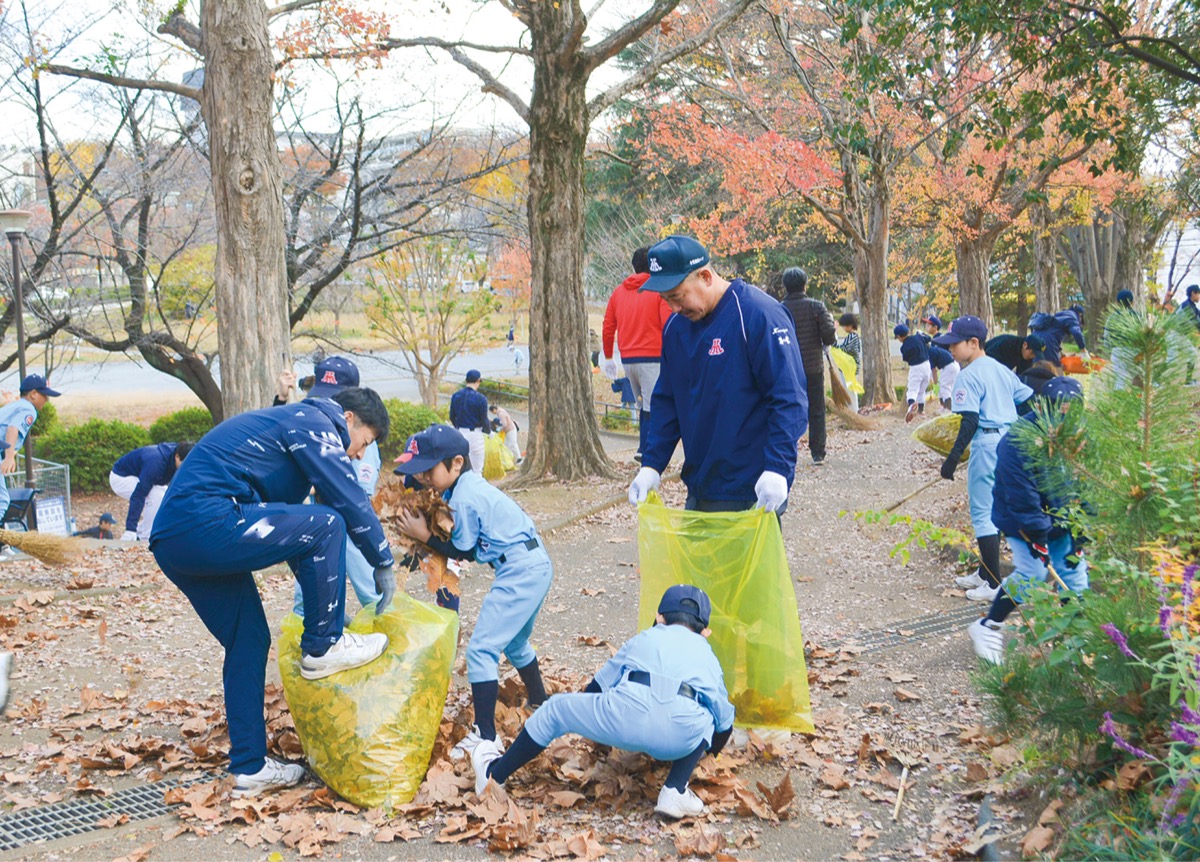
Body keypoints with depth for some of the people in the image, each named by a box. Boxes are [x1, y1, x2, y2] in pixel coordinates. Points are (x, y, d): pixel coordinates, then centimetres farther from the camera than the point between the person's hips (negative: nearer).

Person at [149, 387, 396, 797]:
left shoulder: (287, 422, 29)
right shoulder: (313, 423, -1)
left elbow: (288, 523, 33)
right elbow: (350, 500, -6)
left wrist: (319, 591, 35)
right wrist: (384, 562, 7)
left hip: (171, 540, 10)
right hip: (206, 523, -10)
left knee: (249, 640, 16)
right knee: (326, 525, -8)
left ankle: (250, 768, 21)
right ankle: (322, 648, 3)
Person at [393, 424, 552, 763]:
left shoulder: (463, 499, -18)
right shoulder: (470, 484, 10)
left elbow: (464, 552, -9)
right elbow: (466, 538, 12)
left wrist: (423, 535, -6)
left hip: (519, 572, -11)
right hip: (537, 567, 11)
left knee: (481, 648, -10)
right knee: (514, 644, 28)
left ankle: (485, 734, -11)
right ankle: (539, 704, 44)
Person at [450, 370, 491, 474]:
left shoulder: (455, 396, 2)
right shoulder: (480, 398, -13)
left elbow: (452, 417, 10)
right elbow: (484, 420, -9)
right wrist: (489, 431, 12)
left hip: (460, 433, 5)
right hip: (475, 433, -5)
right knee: (477, 469, 1)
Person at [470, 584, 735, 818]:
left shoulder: (646, 638, 32)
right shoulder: (706, 653, 33)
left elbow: (597, 686, 39)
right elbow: (724, 718, 34)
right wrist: (707, 754, 56)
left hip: (628, 714, -1)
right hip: (682, 734, 1)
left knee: (554, 709, 24)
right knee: (708, 720, 36)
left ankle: (494, 775, 33)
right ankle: (675, 791, 18)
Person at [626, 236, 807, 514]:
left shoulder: (759, 315, -15)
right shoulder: (675, 326, 7)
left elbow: (789, 399, -18)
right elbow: (666, 402, 14)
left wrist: (777, 468, -27)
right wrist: (651, 465, 4)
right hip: (699, 489, 7)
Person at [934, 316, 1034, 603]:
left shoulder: (968, 376, -12)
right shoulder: (1001, 369, 13)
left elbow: (970, 421, -20)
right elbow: (1029, 400, 14)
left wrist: (954, 456, -20)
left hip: (987, 444, -9)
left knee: (982, 513, -2)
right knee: (993, 510, 19)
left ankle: (994, 585, -1)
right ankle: (985, 573, 29)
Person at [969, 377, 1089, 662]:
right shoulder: (1020, 441, -28)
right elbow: (1022, 497, -26)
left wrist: (1079, 535, -8)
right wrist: (1037, 537, -23)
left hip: (1062, 518, 6)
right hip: (1021, 520, -5)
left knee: (1074, 570, 2)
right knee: (1032, 572, -15)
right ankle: (988, 627, 1)